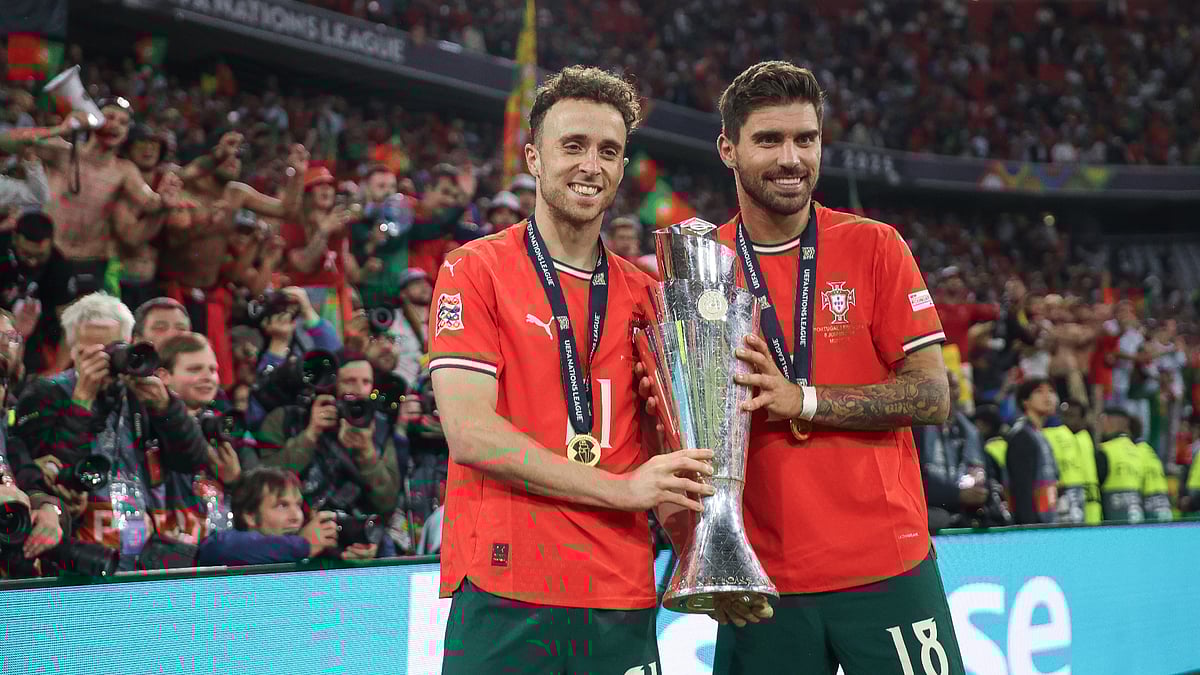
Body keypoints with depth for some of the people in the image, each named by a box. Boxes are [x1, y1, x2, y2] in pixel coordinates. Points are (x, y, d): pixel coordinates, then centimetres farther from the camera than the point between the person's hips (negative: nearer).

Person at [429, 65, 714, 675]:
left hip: (621, 601, 5)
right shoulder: (475, 271, 0)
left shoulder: (642, 294, 15)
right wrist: (619, 487, -13)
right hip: (505, 600, -4)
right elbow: (471, 434, -10)